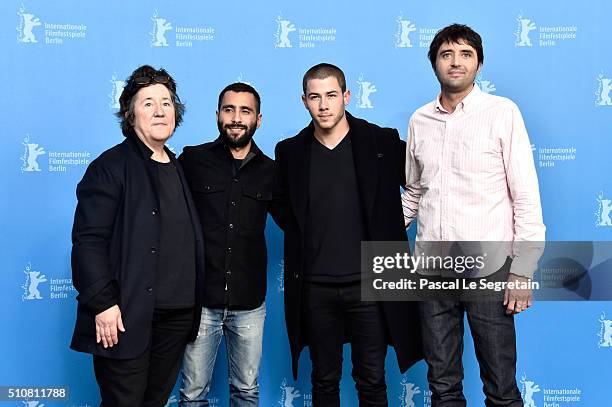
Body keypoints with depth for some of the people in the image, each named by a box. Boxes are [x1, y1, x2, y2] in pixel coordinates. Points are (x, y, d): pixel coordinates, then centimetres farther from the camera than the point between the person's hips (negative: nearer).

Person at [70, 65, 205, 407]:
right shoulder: (111, 167, -6)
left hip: (177, 315, 7)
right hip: (127, 318, -6)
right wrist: (102, 302, -19)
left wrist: (192, 303, 13)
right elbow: (88, 240, -13)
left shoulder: (178, 169, 15)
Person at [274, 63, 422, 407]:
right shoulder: (291, 152, 4)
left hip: (369, 284, -1)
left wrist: (391, 229, 3)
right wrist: (305, 240, 9)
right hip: (315, 288, 2)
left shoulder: (383, 142, -2)